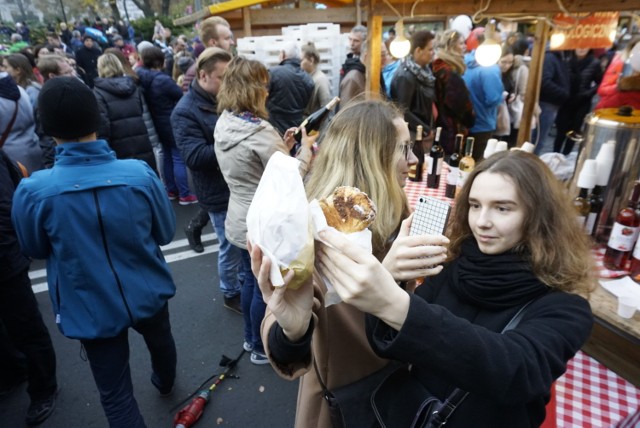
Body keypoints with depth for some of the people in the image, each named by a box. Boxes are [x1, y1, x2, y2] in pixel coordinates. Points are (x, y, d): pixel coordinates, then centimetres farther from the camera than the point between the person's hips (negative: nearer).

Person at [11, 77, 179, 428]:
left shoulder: (33, 191, -22)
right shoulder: (139, 173, -20)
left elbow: (35, 250, -2)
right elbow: (165, 233, -6)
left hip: (92, 308, -2)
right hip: (147, 292, 3)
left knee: (116, 395, 15)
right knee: (160, 340, 33)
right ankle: (165, 382, 65)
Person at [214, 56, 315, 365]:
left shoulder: (223, 125, 2)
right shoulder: (259, 131, -26)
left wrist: (283, 145, 6)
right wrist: (305, 147, -6)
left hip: (241, 220, 8)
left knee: (251, 280, 24)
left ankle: (251, 337, 43)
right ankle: (261, 348, 31)